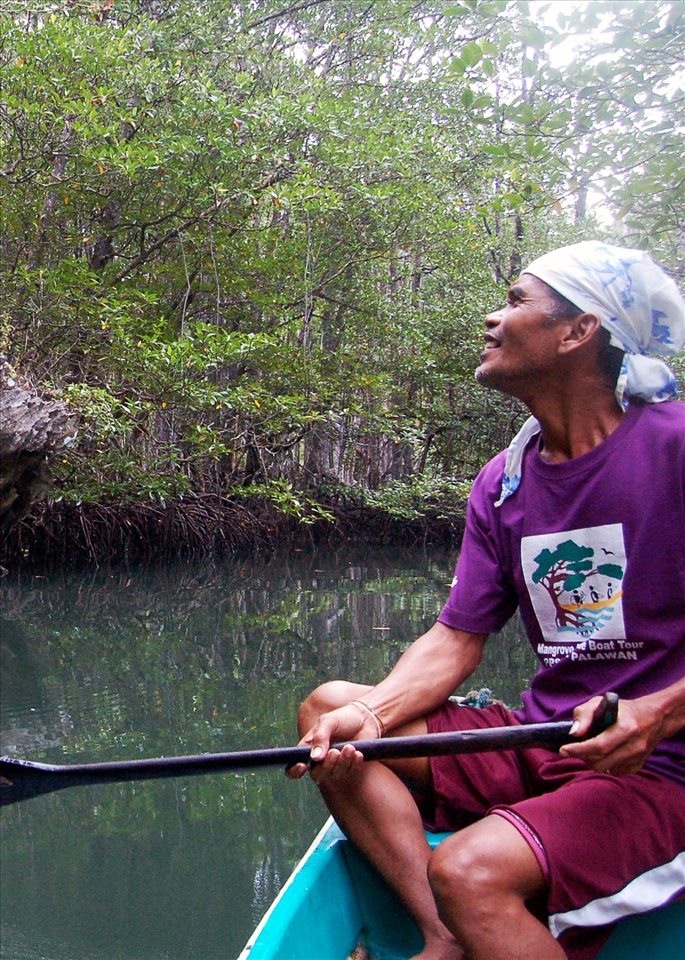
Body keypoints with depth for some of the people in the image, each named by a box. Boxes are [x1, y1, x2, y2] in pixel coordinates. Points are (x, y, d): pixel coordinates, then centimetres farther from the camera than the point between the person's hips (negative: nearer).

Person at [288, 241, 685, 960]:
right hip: (538, 741, 7)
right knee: (328, 710, -1)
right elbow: (456, 639, 6)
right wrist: (371, 715, -11)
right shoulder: (502, 484, 8)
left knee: (467, 872, -30)